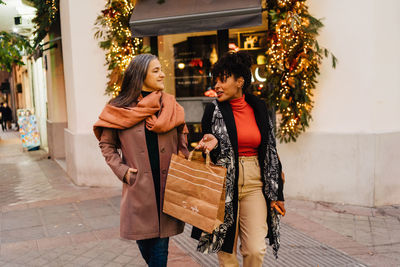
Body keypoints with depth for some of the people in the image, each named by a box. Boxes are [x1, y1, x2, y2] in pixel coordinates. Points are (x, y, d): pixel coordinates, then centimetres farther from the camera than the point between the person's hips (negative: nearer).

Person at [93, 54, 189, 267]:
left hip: (167, 184, 2)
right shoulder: (121, 109, -1)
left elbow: (182, 138, 16)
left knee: (161, 244, 3)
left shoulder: (170, 105, 7)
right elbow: (106, 144, 7)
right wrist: (122, 170, -5)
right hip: (138, 187, -1)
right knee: (144, 241, 10)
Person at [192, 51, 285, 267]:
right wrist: (212, 144, -21)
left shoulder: (259, 108, 5)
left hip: (254, 184, 1)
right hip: (224, 185, -1)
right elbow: (207, 145, 5)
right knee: (226, 248, 5)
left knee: (256, 250, -3)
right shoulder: (214, 110, -1)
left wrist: (276, 193, 7)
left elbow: (270, 151, 8)